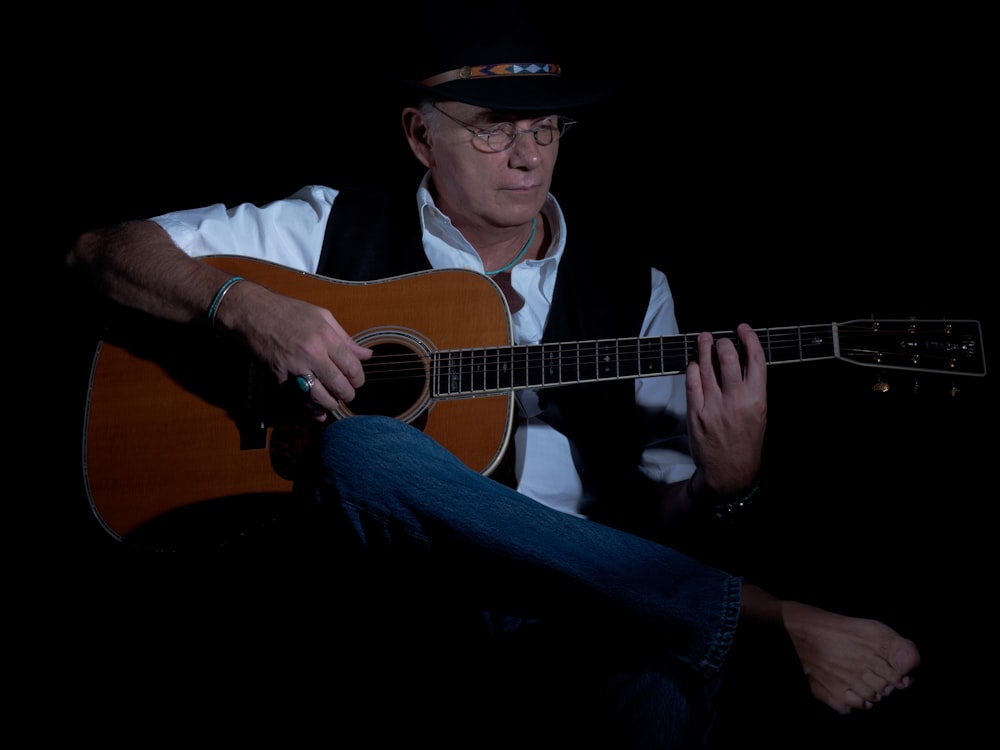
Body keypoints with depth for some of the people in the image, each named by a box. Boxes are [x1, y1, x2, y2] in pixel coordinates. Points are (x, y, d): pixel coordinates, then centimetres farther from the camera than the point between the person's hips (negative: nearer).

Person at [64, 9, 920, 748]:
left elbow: (659, 515, 11)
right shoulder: (338, 228, 9)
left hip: (585, 601, -1)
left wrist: (725, 482, -13)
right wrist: (246, 304, -12)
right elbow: (102, 249, 7)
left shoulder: (629, 289, 13)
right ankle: (773, 621, -27)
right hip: (386, 575, 2)